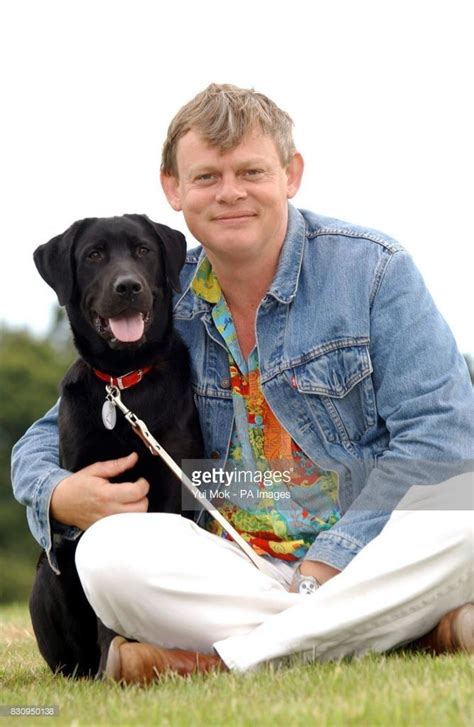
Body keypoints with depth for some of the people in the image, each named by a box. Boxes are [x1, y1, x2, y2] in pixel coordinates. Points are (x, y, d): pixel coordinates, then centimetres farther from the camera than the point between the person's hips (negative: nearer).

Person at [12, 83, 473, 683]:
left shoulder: (372, 269, -1)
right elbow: (48, 439, 16)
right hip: (234, 573, 2)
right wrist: (59, 495, -10)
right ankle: (422, 627, -26)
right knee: (110, 551, -29)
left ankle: (227, 660, -28)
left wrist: (326, 567, -17)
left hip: (373, 555, -2)